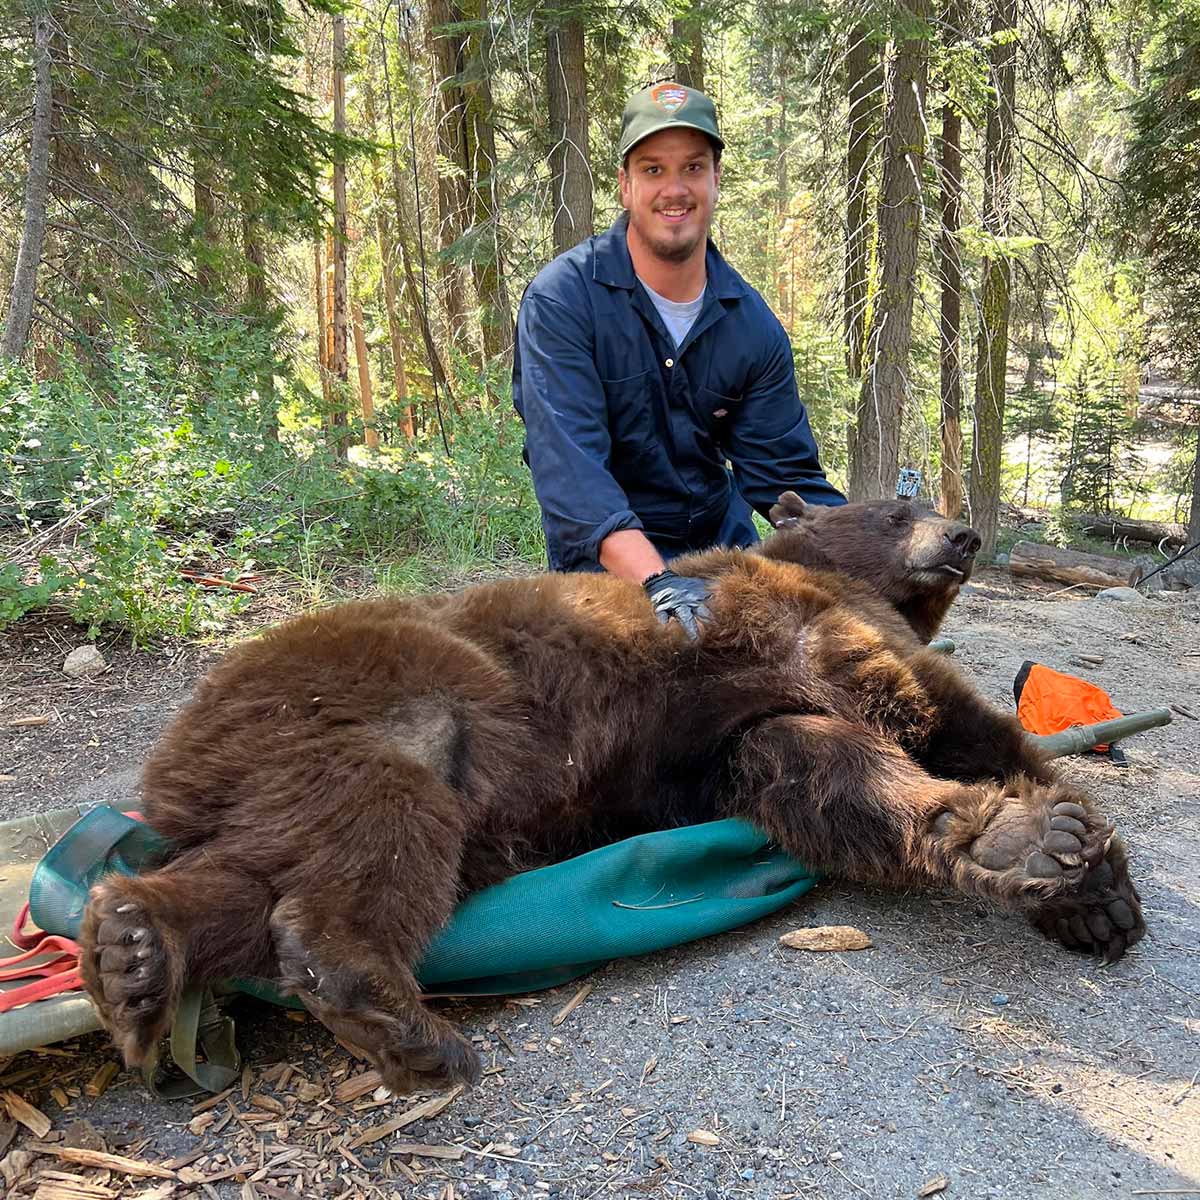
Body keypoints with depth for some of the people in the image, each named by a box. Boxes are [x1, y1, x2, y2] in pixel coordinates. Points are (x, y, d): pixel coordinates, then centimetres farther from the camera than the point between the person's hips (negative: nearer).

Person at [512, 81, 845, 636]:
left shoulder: (753, 323, -3)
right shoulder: (561, 298, -18)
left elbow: (785, 473, -4)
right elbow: (567, 464, -29)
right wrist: (657, 580, -43)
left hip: (721, 542, 4)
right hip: (605, 557, -4)